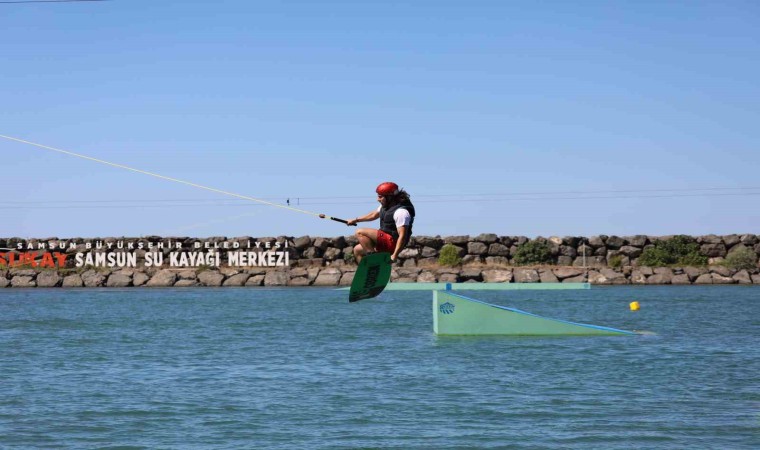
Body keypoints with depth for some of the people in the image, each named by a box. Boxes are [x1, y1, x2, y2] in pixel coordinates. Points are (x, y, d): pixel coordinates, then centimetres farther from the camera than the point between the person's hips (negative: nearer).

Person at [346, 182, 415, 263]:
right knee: (357, 250, 16)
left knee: (360, 232, -18)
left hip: (393, 242, -10)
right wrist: (356, 220, 30)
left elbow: (402, 236, -27)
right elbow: (374, 214, 29)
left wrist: (395, 255, -30)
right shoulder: (386, 205, 9)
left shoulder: (401, 212, -22)